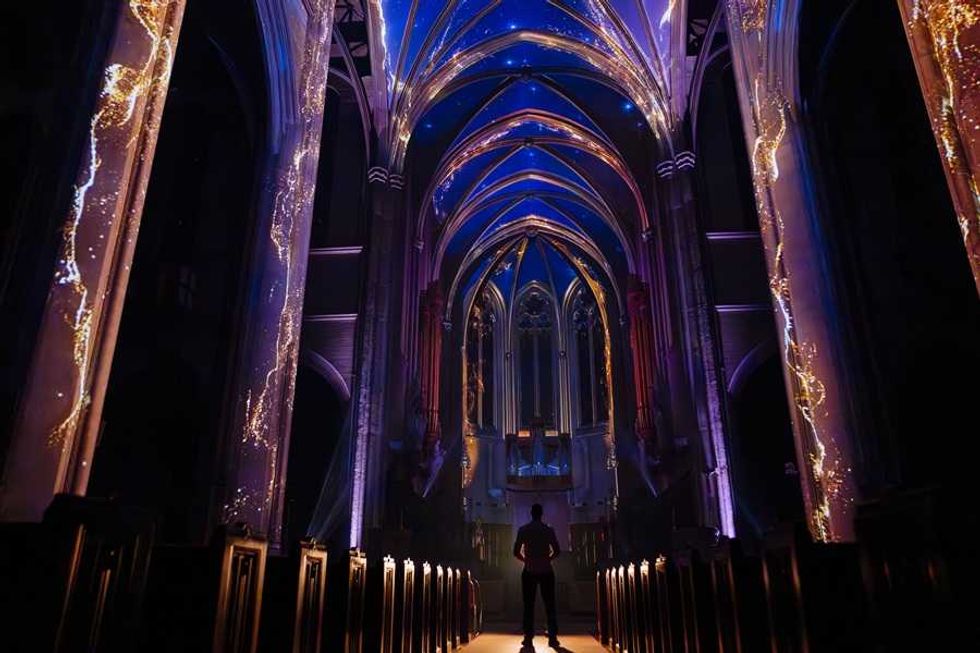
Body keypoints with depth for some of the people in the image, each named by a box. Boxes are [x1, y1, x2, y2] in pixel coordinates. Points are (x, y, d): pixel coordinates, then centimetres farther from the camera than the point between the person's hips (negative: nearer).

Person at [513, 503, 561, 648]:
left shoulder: (523, 530, -3)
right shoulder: (549, 530, -2)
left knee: (529, 605, 6)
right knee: (549, 605, 6)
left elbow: (516, 552, -3)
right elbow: (557, 551, 0)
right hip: (546, 571, 0)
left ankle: (528, 637, 3)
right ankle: (552, 637, 1)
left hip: (529, 572, 0)